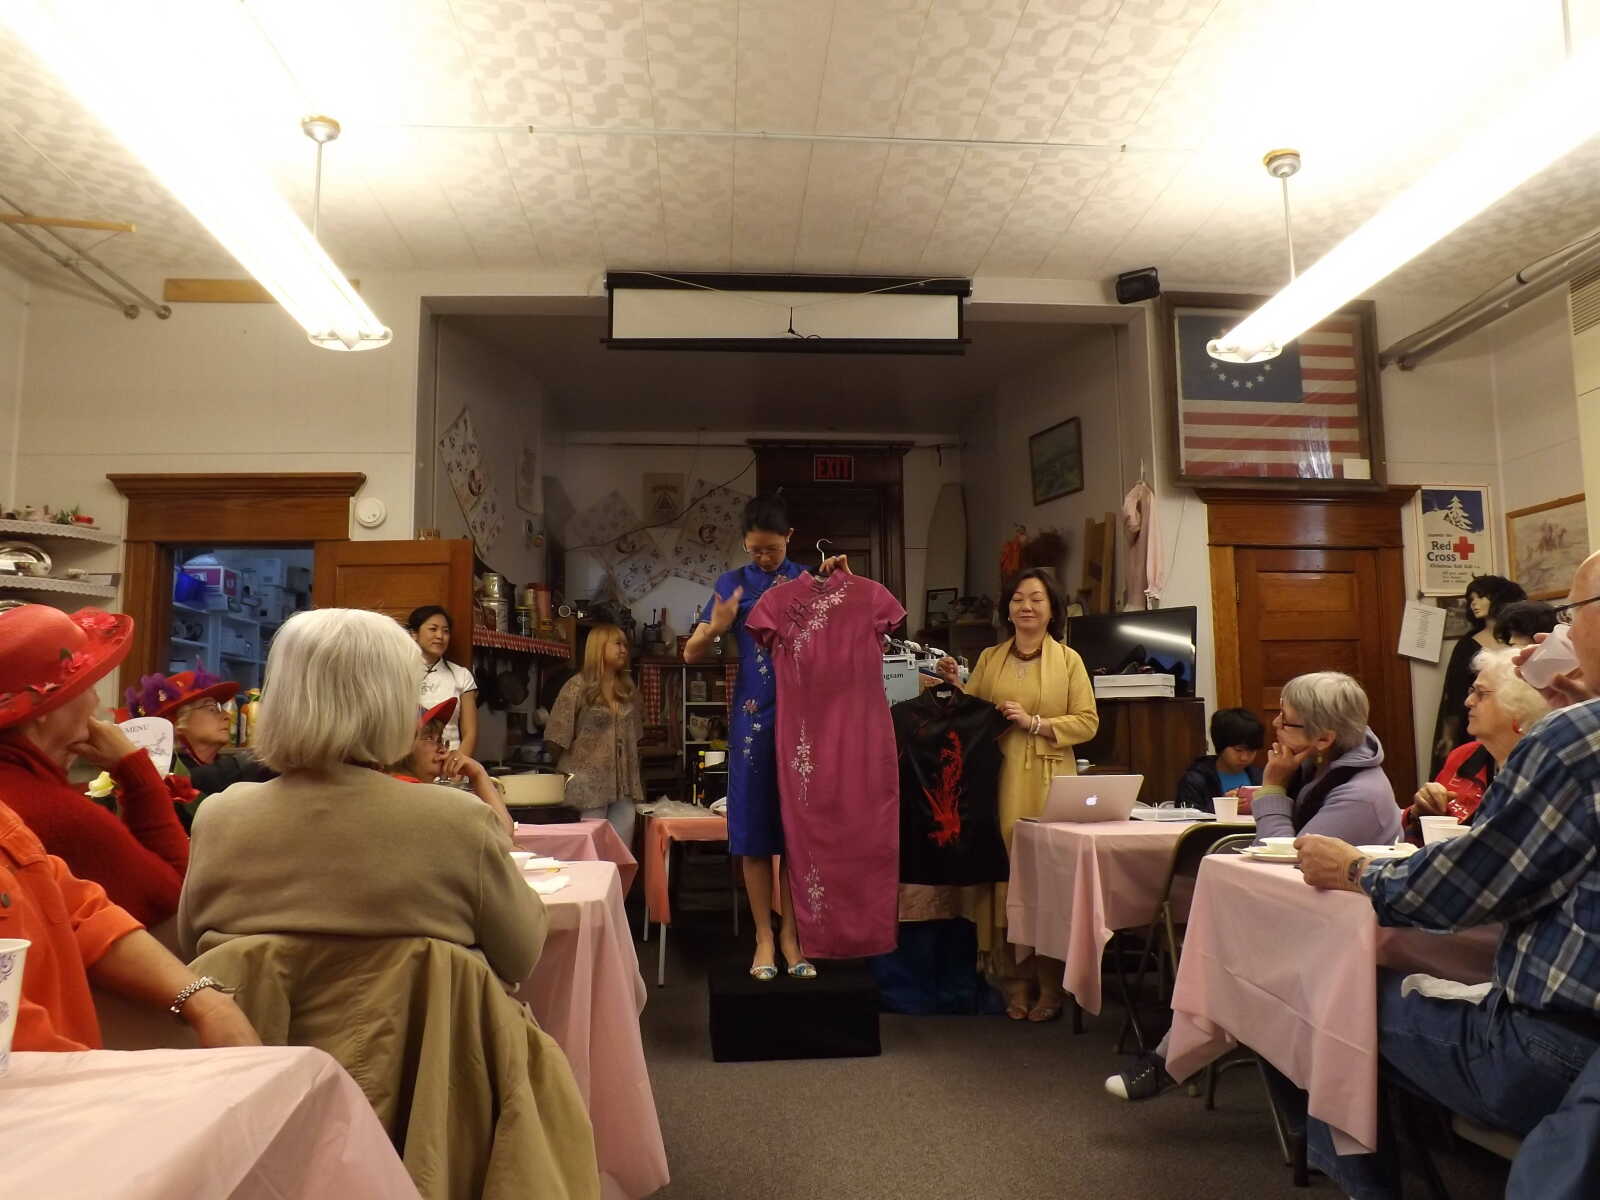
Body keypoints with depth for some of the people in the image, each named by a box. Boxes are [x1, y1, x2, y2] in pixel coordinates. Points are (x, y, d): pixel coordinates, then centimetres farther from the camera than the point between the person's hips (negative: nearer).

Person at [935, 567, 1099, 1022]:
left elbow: (1087, 722, 1)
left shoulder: (1068, 660, 6)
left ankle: (1050, 988, 10)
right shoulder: (989, 659, 14)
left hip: (1050, 784, -2)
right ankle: (1015, 983, 13)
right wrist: (954, 685, -1)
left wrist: (1035, 723, -10)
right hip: (1000, 782, 2)